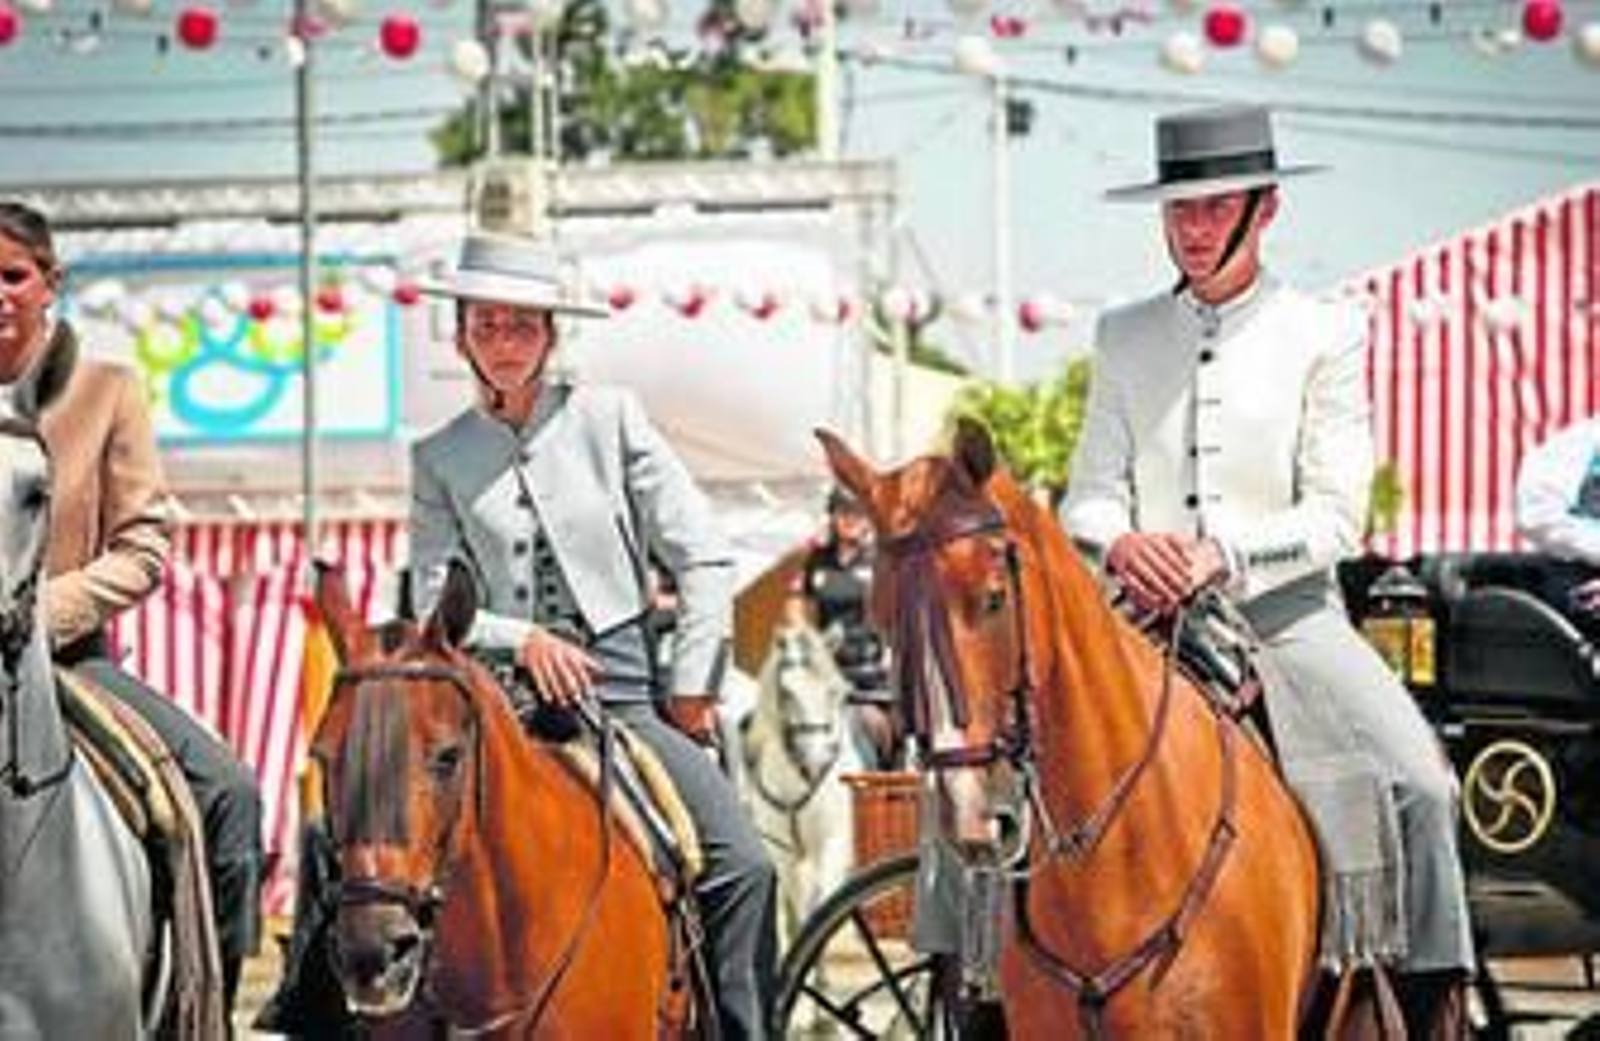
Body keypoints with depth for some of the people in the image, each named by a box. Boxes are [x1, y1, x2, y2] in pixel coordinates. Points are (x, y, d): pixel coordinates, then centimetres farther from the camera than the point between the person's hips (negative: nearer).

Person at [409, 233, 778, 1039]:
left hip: (622, 692, -1)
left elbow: (704, 560, 6)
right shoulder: (439, 457, 12)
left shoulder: (610, 419, 7)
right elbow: (436, 603, 5)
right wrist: (521, 639, -13)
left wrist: (691, 689, 1)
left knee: (742, 867, -20)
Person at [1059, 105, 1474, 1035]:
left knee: (1419, 783, -23)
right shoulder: (1125, 337, 13)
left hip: (1288, 611, -2)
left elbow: (1336, 516, -3)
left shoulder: (1326, 334, 4)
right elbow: (1089, 496, 9)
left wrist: (1226, 555, -19)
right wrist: (1122, 544, -15)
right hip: (1146, 618, 2)